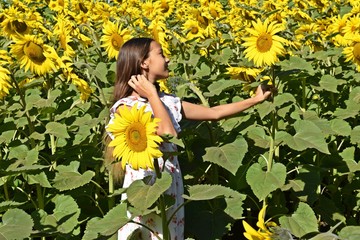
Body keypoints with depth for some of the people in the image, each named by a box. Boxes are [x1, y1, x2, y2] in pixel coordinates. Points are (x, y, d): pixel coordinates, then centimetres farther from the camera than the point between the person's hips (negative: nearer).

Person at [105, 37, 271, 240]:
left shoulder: (168, 101, 6)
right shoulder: (125, 107, -13)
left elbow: (214, 113, 10)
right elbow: (168, 134, -24)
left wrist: (255, 99, 12)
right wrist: (152, 95, -15)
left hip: (172, 190, 6)